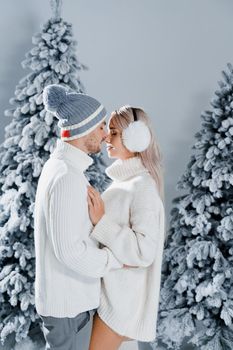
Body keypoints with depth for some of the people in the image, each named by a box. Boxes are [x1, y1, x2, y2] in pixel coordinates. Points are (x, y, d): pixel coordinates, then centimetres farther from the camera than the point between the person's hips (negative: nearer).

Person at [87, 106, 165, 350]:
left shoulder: (143, 186, -22)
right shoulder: (125, 179, 6)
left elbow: (144, 251, -26)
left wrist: (100, 221, -27)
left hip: (123, 292, -9)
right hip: (113, 285, 9)